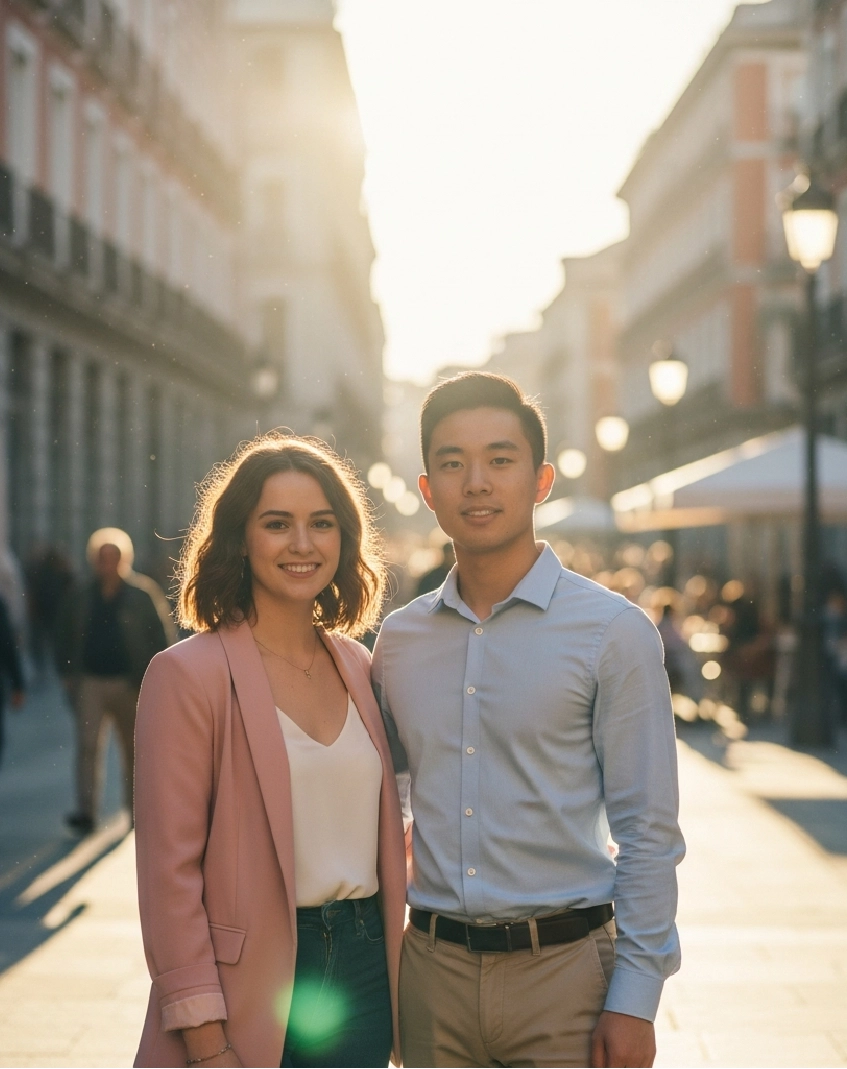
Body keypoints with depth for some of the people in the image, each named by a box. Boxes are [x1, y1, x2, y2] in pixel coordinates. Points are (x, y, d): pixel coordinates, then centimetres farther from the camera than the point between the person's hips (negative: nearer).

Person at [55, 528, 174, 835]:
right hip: (90, 681, 1)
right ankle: (86, 812, -11)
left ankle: (135, 808, 25)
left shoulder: (143, 594, -3)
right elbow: (64, 637, 14)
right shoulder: (79, 597, 5)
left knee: (134, 749, 10)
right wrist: (67, 674, 6)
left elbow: (163, 636, -3)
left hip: (130, 683, -1)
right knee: (88, 744, -9)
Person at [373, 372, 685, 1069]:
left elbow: (648, 833, -6)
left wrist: (635, 1000, -11)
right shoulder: (399, 639, 7)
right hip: (432, 966, 4)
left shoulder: (613, 632, -5)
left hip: (564, 968, -3)